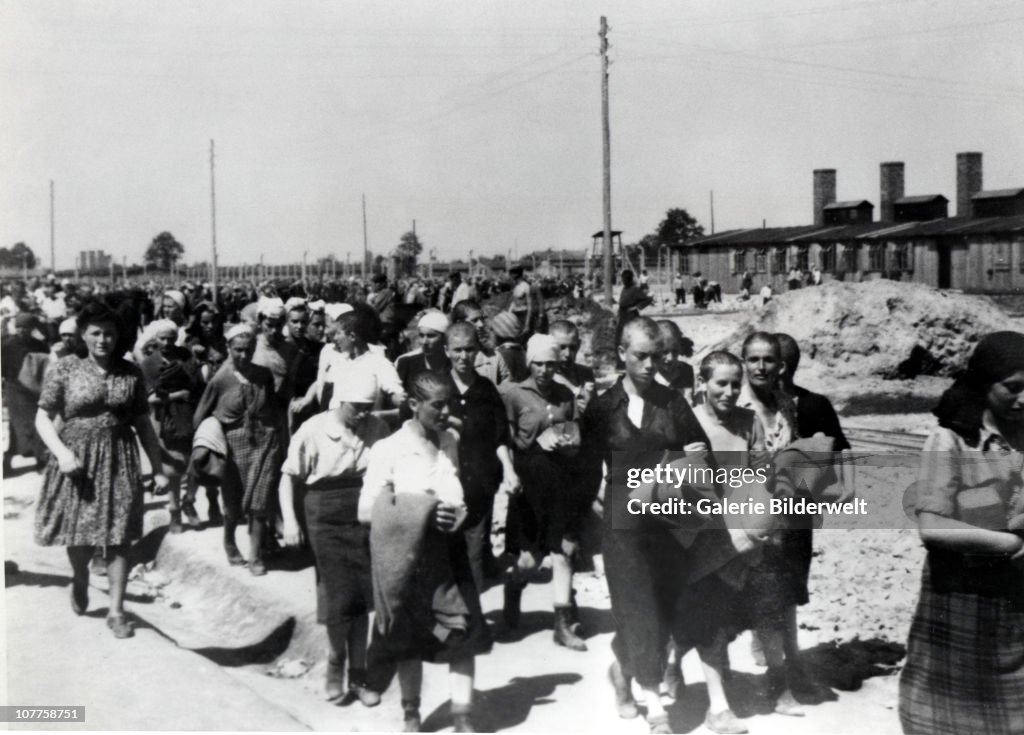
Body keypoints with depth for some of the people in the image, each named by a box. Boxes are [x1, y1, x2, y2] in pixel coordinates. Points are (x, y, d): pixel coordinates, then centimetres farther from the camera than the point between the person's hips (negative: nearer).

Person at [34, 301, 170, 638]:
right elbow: (43, 418, -1)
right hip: (77, 459, -1)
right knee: (80, 535, 9)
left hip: (119, 460, 1)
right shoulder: (66, 368, -2)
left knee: (119, 535, -2)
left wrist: (157, 467, 6)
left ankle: (116, 610, 8)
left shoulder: (131, 373, 4)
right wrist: (62, 452, -17)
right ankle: (80, 582, 41)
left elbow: (143, 423, 9)